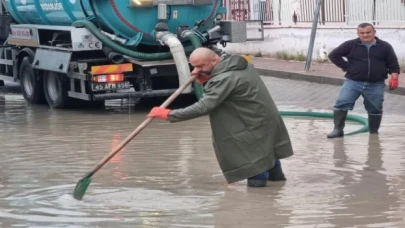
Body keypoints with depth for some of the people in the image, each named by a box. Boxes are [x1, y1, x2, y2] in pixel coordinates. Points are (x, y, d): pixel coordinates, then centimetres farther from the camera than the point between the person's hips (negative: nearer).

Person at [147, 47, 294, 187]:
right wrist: (204, 81, -3)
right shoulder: (235, 63, 4)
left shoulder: (225, 78, -26)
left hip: (256, 128, -10)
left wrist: (169, 114, -27)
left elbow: (203, 107, -30)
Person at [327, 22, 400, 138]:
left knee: (375, 109, 8)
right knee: (341, 104, -12)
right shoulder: (350, 45, -1)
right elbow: (333, 55, 1)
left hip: (376, 85, 1)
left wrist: (394, 77, -10)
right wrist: (347, 67, -4)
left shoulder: (385, 46, 2)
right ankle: (338, 129, -6)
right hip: (353, 82, 0)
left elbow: (393, 63, 5)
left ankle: (374, 133, 25)